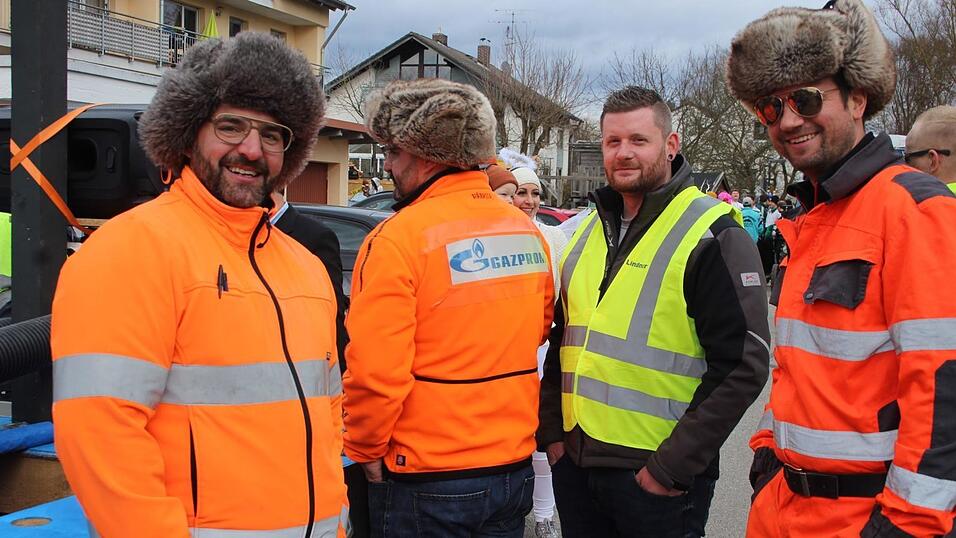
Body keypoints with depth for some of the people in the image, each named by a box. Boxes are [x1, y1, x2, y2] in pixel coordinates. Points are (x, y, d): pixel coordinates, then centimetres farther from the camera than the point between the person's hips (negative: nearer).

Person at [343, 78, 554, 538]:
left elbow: (374, 369, -21)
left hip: (426, 483, -6)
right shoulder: (528, 232, 3)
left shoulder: (400, 235, -17)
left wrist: (364, 449, -5)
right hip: (515, 469, 6)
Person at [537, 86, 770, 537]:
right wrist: (551, 431, 9)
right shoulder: (589, 231, 11)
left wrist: (672, 466, -16)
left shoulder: (713, 236, -10)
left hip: (659, 477, -6)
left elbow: (742, 367, -15)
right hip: (574, 464, 6)